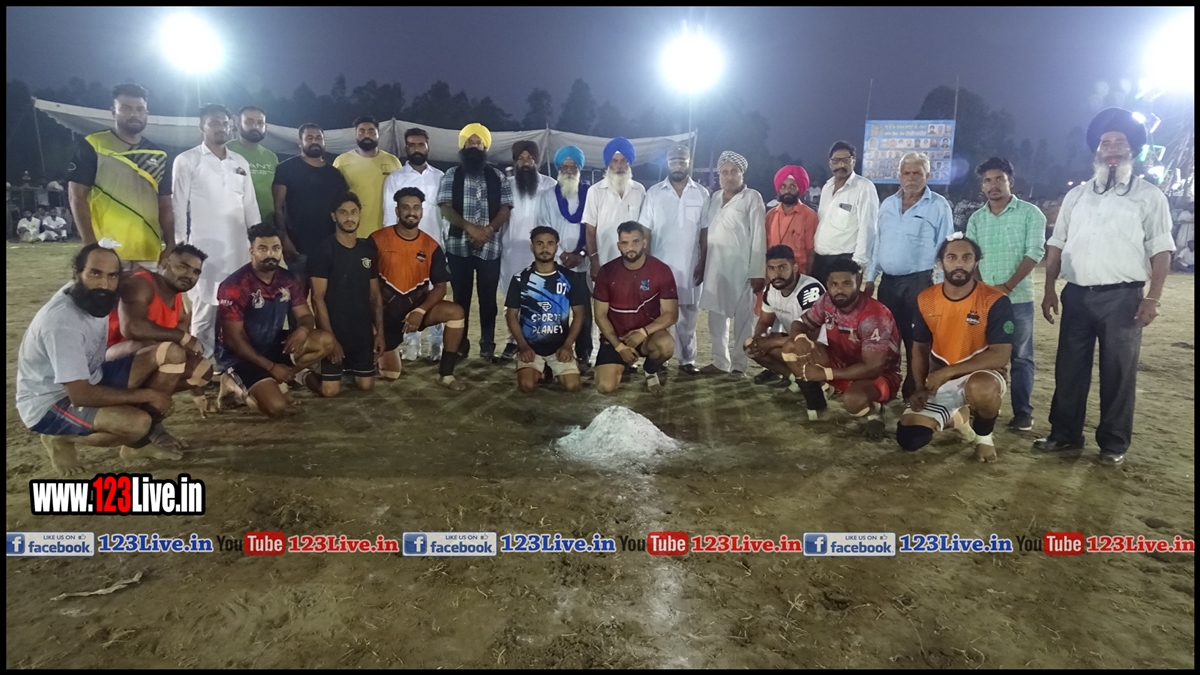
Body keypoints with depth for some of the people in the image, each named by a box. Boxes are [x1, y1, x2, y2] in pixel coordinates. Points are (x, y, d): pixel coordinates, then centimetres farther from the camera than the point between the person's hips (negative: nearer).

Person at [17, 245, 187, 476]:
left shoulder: (94, 297, -7)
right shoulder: (62, 321, -31)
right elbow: (81, 395, -31)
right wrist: (148, 395, -23)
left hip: (90, 380, 8)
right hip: (48, 404, -8)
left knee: (172, 353, -8)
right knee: (137, 422, -35)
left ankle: (139, 442, 5)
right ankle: (61, 439, -1)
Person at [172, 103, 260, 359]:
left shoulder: (241, 162, 15)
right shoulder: (187, 160, 2)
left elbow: (250, 204, 15)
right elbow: (179, 206, -1)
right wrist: (181, 245, -6)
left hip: (237, 247, 4)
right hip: (204, 247, -4)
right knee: (205, 309, -4)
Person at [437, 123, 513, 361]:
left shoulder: (498, 177, 7)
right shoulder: (451, 176, 5)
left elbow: (506, 210, 1)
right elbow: (445, 208, -4)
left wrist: (488, 229, -16)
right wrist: (470, 227, -20)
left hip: (490, 247, 0)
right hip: (458, 246, 0)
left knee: (488, 297, 4)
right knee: (461, 296, 5)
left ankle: (488, 345, 12)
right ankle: (459, 344, 13)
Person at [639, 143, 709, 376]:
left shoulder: (702, 194, 4)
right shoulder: (654, 193, 3)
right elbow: (645, 232, 2)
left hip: (690, 266, 1)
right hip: (660, 265, -1)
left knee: (688, 315, 7)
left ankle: (687, 360, 16)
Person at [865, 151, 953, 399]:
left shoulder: (939, 206, -5)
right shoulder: (887, 204, 11)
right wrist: (870, 278, 11)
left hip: (919, 282, -5)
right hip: (888, 281, 5)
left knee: (916, 341, 1)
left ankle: (913, 392, 11)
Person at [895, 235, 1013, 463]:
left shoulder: (995, 301, -16)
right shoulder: (925, 300, -2)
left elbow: (1001, 356, -21)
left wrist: (947, 371, -26)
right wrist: (920, 387, -7)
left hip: (980, 376, -4)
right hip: (939, 381, 4)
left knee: (981, 388, -42)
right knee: (908, 439, -12)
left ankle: (984, 435, -5)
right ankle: (952, 417, 22)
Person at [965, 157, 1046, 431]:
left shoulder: (1030, 213, -1)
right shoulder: (976, 219, 11)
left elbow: (1034, 253, -9)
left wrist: (1007, 286, -16)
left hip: (1018, 298, -3)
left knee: (1020, 356, 2)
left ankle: (1022, 412, 10)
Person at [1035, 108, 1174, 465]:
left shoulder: (1149, 196, 3)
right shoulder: (1077, 194, 12)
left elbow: (1161, 250, -1)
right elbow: (1057, 245, 12)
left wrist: (1153, 298, -10)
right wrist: (1050, 290, 5)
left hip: (1123, 297, -3)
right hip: (1077, 295, 3)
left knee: (1118, 372, 4)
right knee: (1069, 368, 8)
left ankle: (1114, 442, 16)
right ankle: (1065, 434, 20)